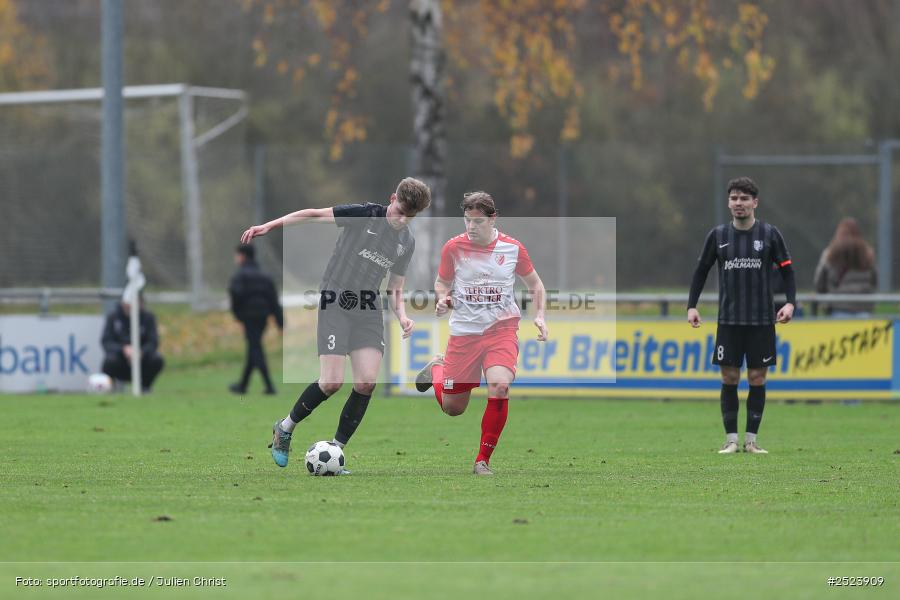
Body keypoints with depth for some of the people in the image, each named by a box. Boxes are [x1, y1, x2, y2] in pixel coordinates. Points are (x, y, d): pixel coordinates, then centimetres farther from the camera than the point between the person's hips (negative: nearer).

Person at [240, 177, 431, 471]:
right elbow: (314, 214, -7)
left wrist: (402, 315, -4)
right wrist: (269, 226, -14)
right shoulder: (363, 215, -8)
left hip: (368, 309, 5)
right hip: (335, 303, -5)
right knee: (332, 382, -14)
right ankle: (285, 427, 13)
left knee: (367, 382, -10)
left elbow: (395, 290, 16)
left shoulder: (407, 242, 10)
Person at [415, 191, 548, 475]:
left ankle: (483, 460, -13)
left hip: (501, 329, -1)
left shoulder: (512, 248, -3)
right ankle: (437, 367, 44)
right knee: (452, 408, 8)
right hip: (464, 332, 1)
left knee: (499, 387, -28)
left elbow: (535, 284, 12)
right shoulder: (453, 247, -4)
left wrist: (540, 316, -2)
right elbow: (442, 282, 10)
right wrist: (442, 299, -12)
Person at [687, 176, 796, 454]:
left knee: (757, 378, 0)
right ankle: (731, 439, 4)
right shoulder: (718, 235, 4)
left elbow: (787, 270, 4)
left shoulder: (769, 234, 1)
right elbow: (701, 271, 12)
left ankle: (751, 439, 6)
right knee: (729, 378, -1)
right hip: (729, 320, 1)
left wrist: (790, 302, -9)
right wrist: (691, 306, 3)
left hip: (761, 320, -1)